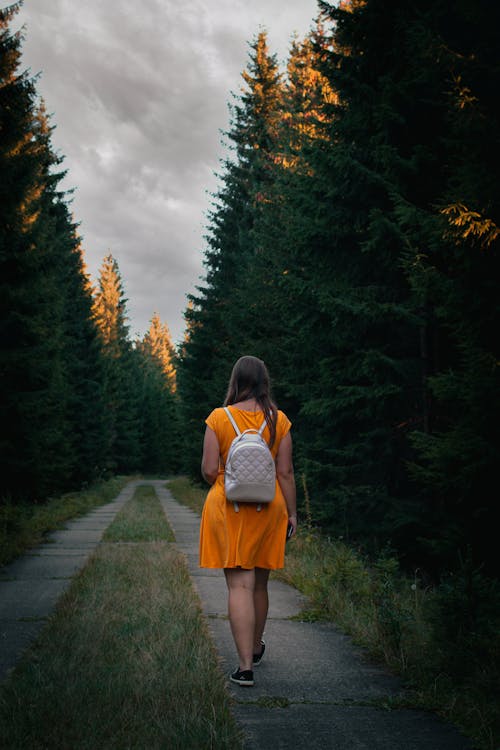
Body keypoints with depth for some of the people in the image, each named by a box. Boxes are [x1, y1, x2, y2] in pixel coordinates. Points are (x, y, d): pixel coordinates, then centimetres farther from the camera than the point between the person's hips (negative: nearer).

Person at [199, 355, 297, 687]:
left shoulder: (219, 418, -7)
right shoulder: (278, 420, -3)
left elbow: (209, 471, -8)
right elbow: (286, 472, -2)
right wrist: (292, 512, 7)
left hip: (227, 508, -2)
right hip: (267, 509, 2)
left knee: (239, 585, -1)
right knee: (260, 583, 18)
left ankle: (246, 666, -6)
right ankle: (256, 648, 38)